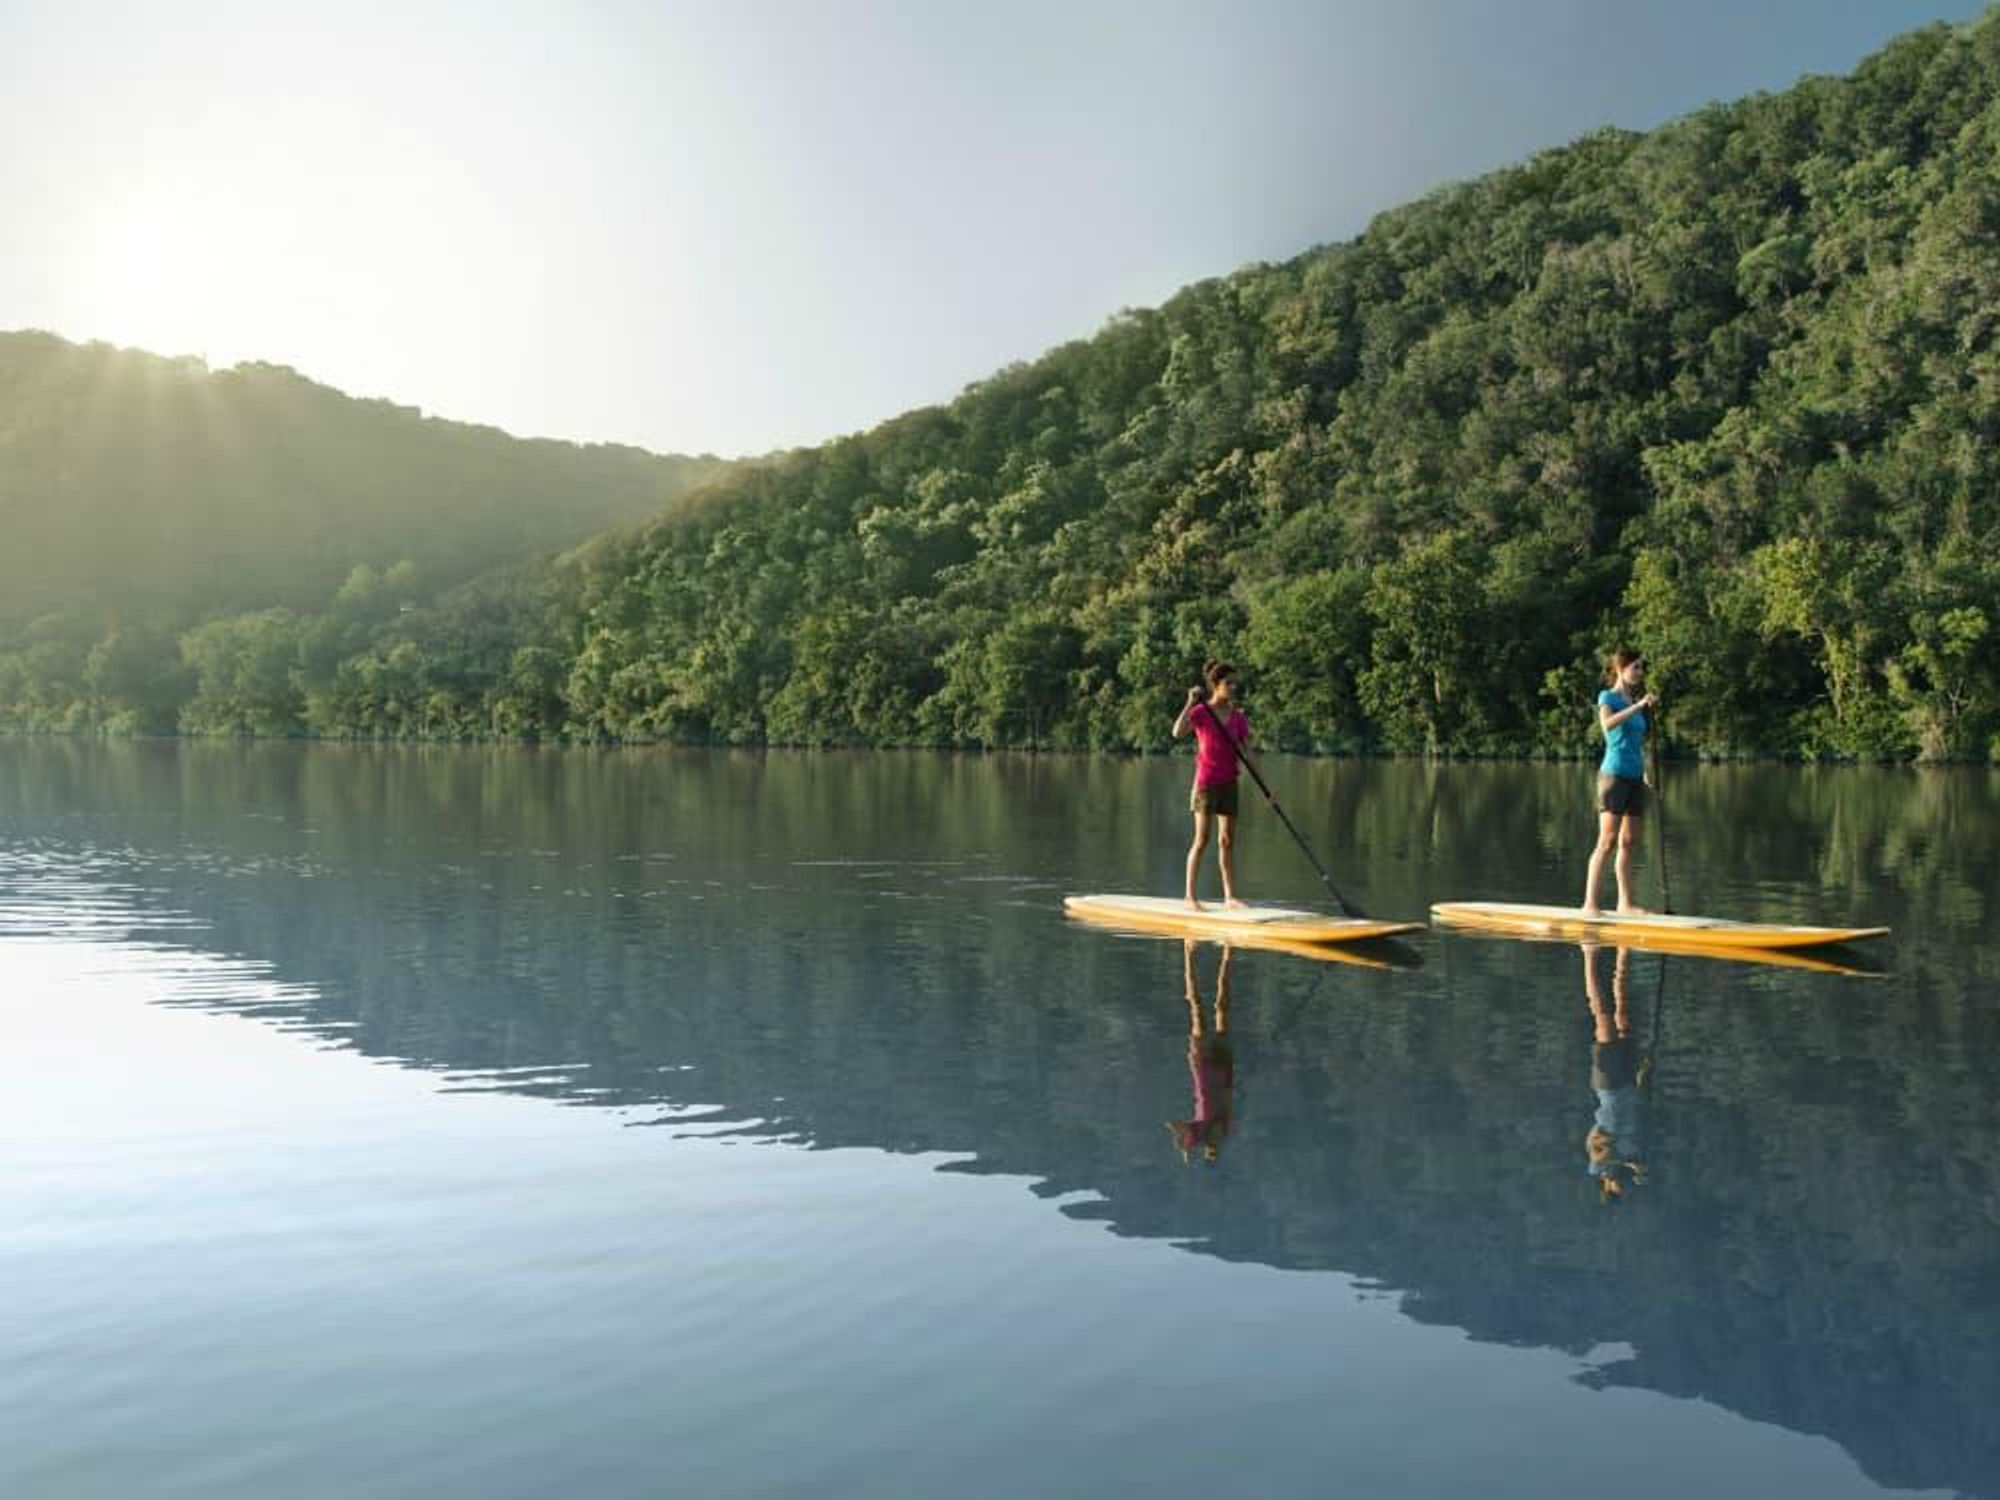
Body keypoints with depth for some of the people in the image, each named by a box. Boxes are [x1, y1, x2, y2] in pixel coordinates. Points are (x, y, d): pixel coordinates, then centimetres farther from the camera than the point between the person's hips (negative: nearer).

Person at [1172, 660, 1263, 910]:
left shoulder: (1238, 717, 6)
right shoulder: (1201, 712, -8)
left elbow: (1247, 754, 6)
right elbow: (1177, 732, -25)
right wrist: (1190, 703, -28)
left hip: (1229, 784, 5)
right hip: (1206, 782, -5)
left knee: (1228, 840, 7)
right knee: (1202, 840, -6)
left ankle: (1229, 896, 12)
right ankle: (1191, 897, 0)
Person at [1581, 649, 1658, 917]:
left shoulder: (1634, 701, 18)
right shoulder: (1607, 697, -3)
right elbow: (1607, 724, -25)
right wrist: (1638, 706, -26)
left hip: (1635, 777, 7)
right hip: (1614, 774, -7)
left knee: (1628, 842, 7)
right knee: (1607, 841, -13)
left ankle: (1625, 902, 11)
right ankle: (1590, 903, -14)